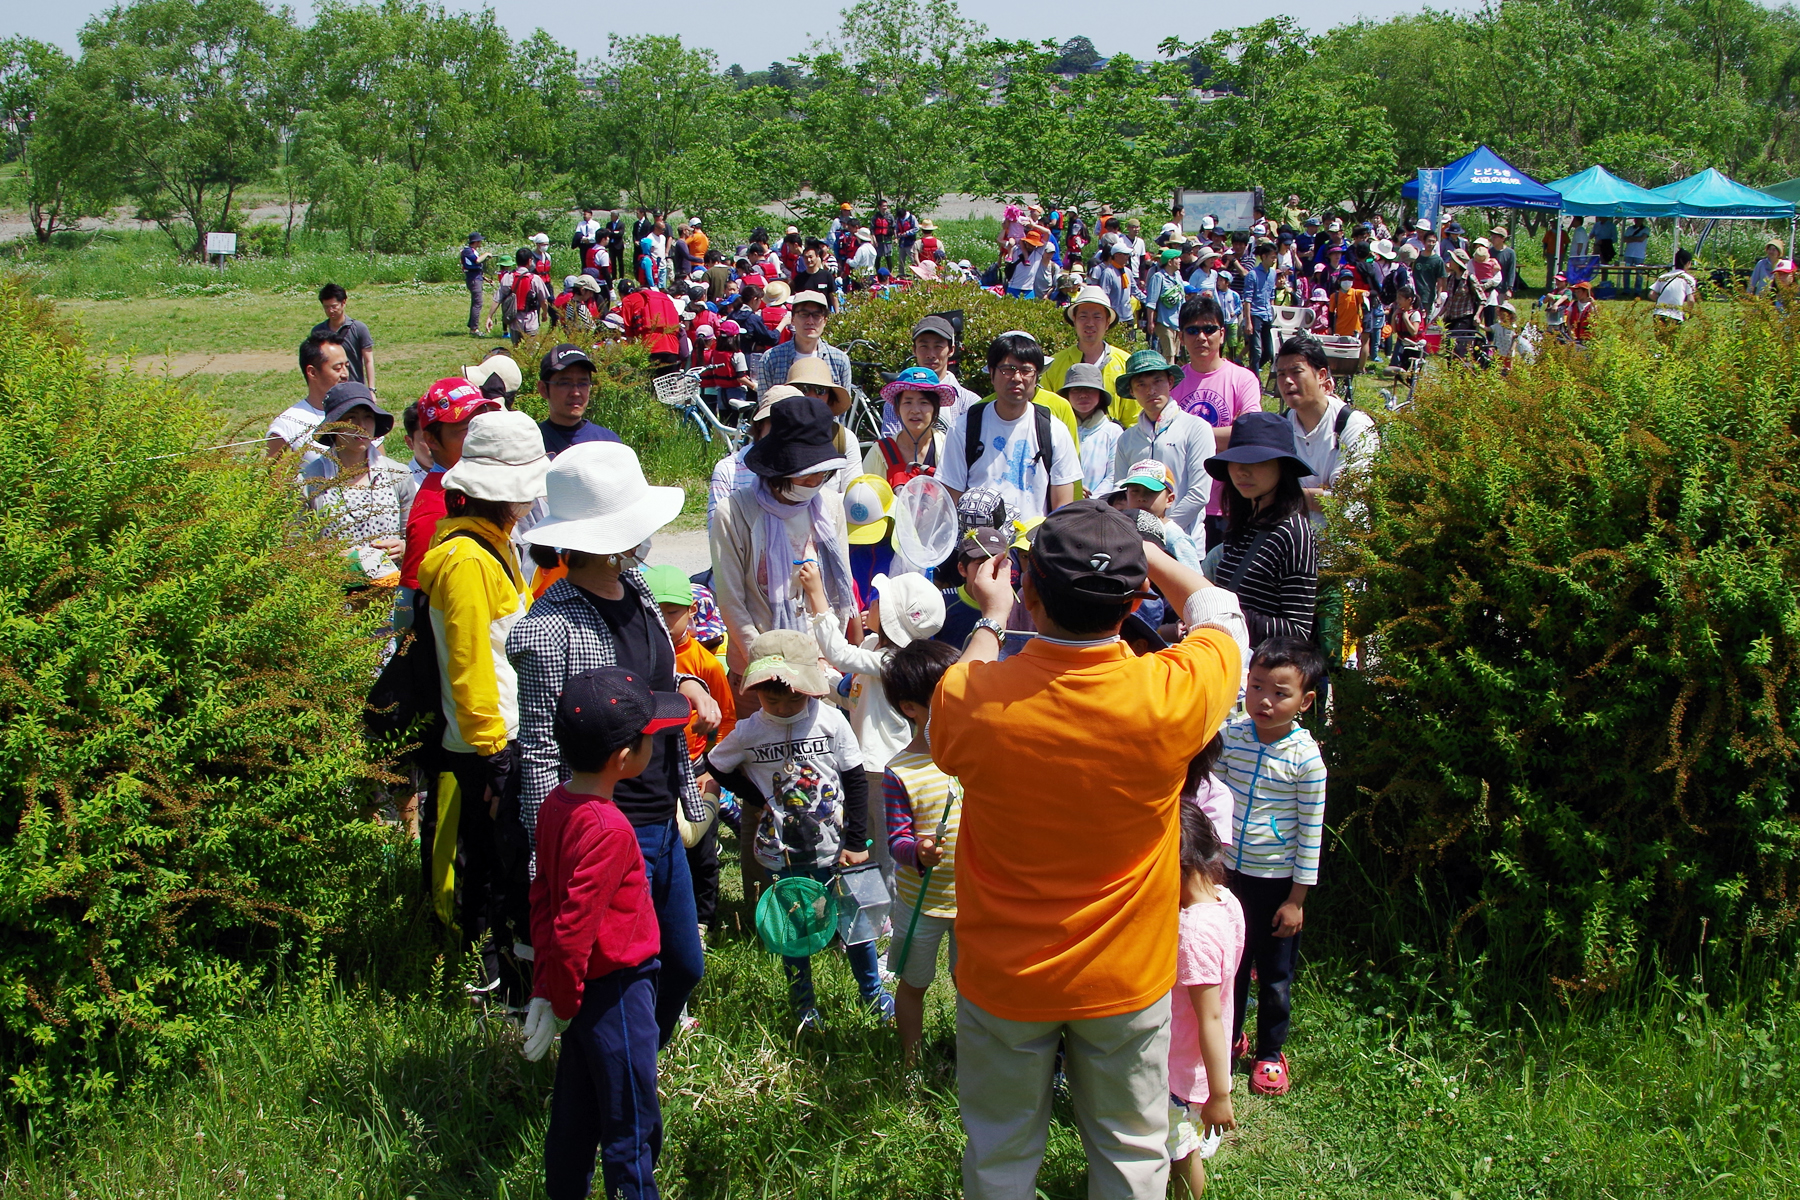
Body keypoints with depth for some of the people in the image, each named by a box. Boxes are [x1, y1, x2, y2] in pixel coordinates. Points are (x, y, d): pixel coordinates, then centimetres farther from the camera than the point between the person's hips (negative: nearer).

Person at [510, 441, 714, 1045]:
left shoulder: (636, 590, 4)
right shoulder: (551, 628, -22)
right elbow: (540, 753, -18)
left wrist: (688, 685, -1)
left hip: (664, 823, 9)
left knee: (684, 966, 23)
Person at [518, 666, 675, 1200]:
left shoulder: (557, 804, 0)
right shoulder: (607, 829, -27)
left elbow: (542, 898, 7)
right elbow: (574, 929, -27)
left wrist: (547, 990, 11)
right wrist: (562, 1002, -14)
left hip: (585, 989, 9)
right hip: (616, 992, -8)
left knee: (574, 1115, 21)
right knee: (632, 1130, 6)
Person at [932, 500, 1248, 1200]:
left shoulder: (970, 700, -26)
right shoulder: (1172, 697, -27)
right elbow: (1222, 616, -2)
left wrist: (990, 616, 13)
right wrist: (1136, 550, 6)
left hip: (1003, 980, 0)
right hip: (1125, 981, 0)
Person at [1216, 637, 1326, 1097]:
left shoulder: (1306, 758, -17)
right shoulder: (1232, 735, -7)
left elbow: (1310, 834, -11)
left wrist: (1296, 899, -9)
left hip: (1277, 882, -3)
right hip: (1229, 871, 3)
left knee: (1275, 977, 12)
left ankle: (1270, 1053, 32)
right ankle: (1229, 1038, 38)